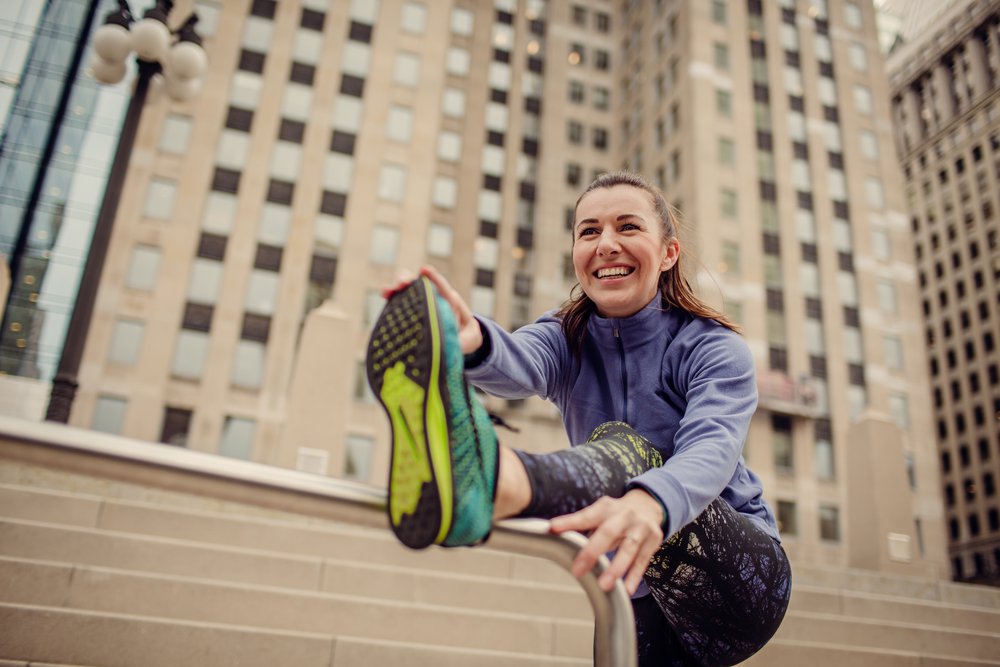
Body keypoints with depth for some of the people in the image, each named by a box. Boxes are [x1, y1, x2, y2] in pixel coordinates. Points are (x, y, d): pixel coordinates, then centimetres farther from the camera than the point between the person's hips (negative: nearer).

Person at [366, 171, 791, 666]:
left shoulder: (714, 347, -9)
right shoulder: (568, 339, 1)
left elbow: (713, 447, -29)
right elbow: (521, 365, -24)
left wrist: (649, 504, -53)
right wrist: (474, 343, -49)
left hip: (747, 575, -4)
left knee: (626, 449, -29)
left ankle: (493, 481, -56)